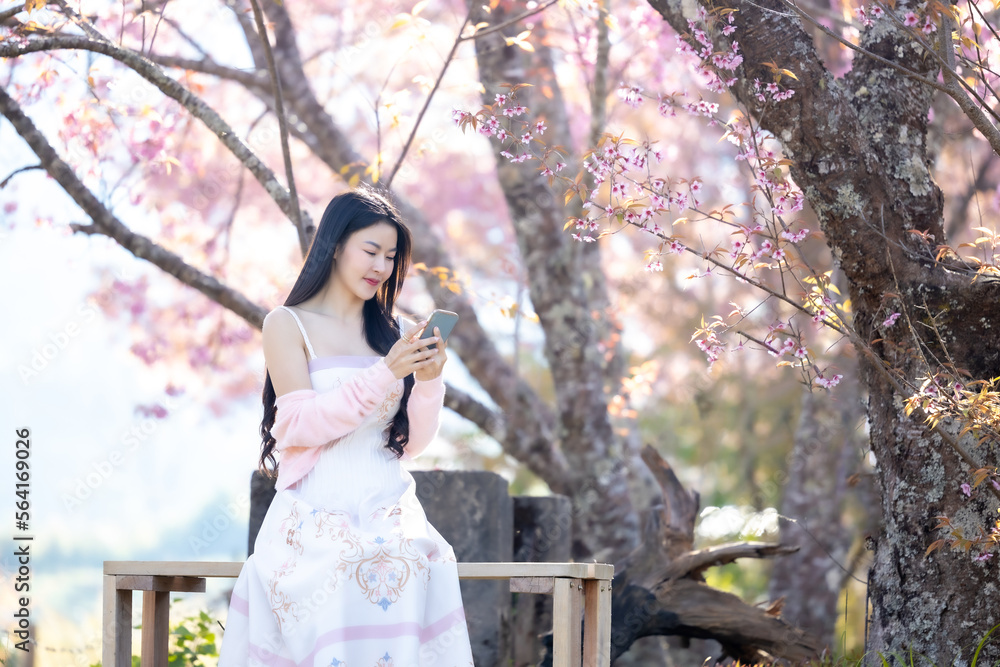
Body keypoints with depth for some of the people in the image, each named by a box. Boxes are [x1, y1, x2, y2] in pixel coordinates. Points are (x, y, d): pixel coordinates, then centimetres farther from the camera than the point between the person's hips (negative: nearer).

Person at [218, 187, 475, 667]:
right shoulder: (288, 325, 6)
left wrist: (428, 381, -3)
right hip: (316, 517, -3)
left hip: (389, 515, 3)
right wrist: (386, 374, -14)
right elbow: (299, 425, -7)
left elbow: (412, 442, 16)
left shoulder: (394, 334, 17)